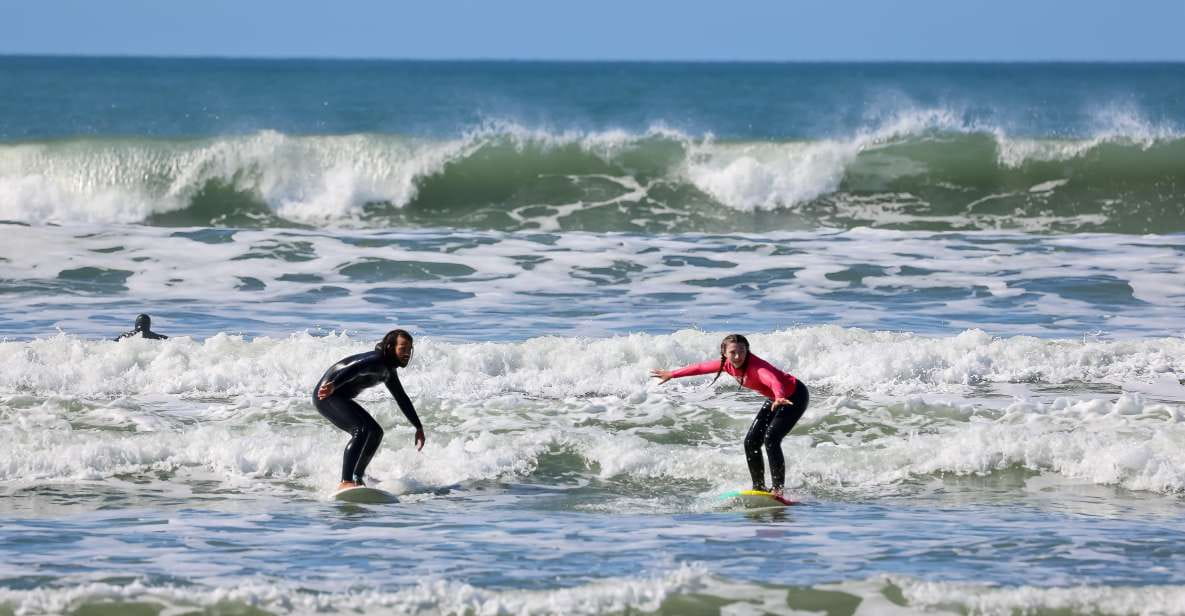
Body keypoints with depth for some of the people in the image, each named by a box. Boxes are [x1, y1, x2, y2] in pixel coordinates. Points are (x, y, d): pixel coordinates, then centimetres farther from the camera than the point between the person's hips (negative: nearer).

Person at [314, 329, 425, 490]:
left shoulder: (388, 370, 13)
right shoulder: (377, 361, -20)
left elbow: (402, 399, 26)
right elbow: (355, 369, -41)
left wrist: (418, 427, 31)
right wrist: (333, 385, -59)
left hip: (340, 399, 11)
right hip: (327, 394, -11)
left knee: (375, 432, 16)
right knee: (363, 429, -27)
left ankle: (357, 479, 22)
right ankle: (346, 482, -36)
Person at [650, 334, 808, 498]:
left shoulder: (755, 366, -34)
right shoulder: (728, 364, -11)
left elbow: (774, 381, -54)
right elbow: (701, 368, 5)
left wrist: (779, 397, -76)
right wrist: (672, 374, 15)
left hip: (795, 396, -9)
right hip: (774, 399, 9)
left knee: (771, 438, -23)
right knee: (751, 442, 3)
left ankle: (779, 489, -20)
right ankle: (759, 487, 11)